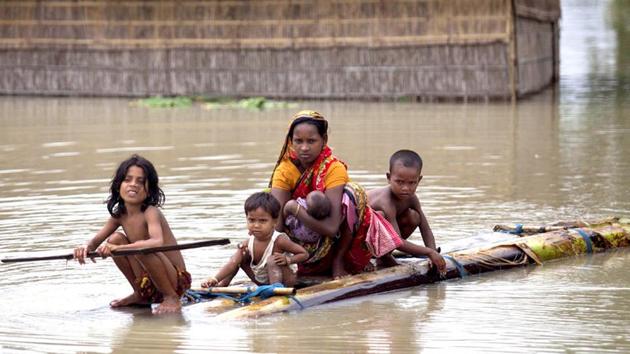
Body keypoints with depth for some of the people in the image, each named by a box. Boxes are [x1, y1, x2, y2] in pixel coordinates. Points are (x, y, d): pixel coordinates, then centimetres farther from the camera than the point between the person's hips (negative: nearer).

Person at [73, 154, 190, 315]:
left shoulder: (150, 212, -20)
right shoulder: (119, 215, 3)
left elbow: (157, 243, -38)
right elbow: (96, 241, 7)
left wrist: (119, 248, -44)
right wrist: (86, 247, -18)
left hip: (176, 281, -7)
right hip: (148, 283, 7)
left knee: (142, 249, -31)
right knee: (115, 238, -4)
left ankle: (172, 298, -10)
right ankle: (140, 295, 12)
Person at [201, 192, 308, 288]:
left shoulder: (279, 240, -26)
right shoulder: (247, 244, -14)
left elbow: (304, 254, -17)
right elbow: (232, 264, -26)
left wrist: (287, 260, -35)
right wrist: (215, 279, -41)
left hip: (285, 280, -5)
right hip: (263, 281, 5)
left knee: (272, 260, -31)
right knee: (241, 257, -2)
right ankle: (222, 285, 1)